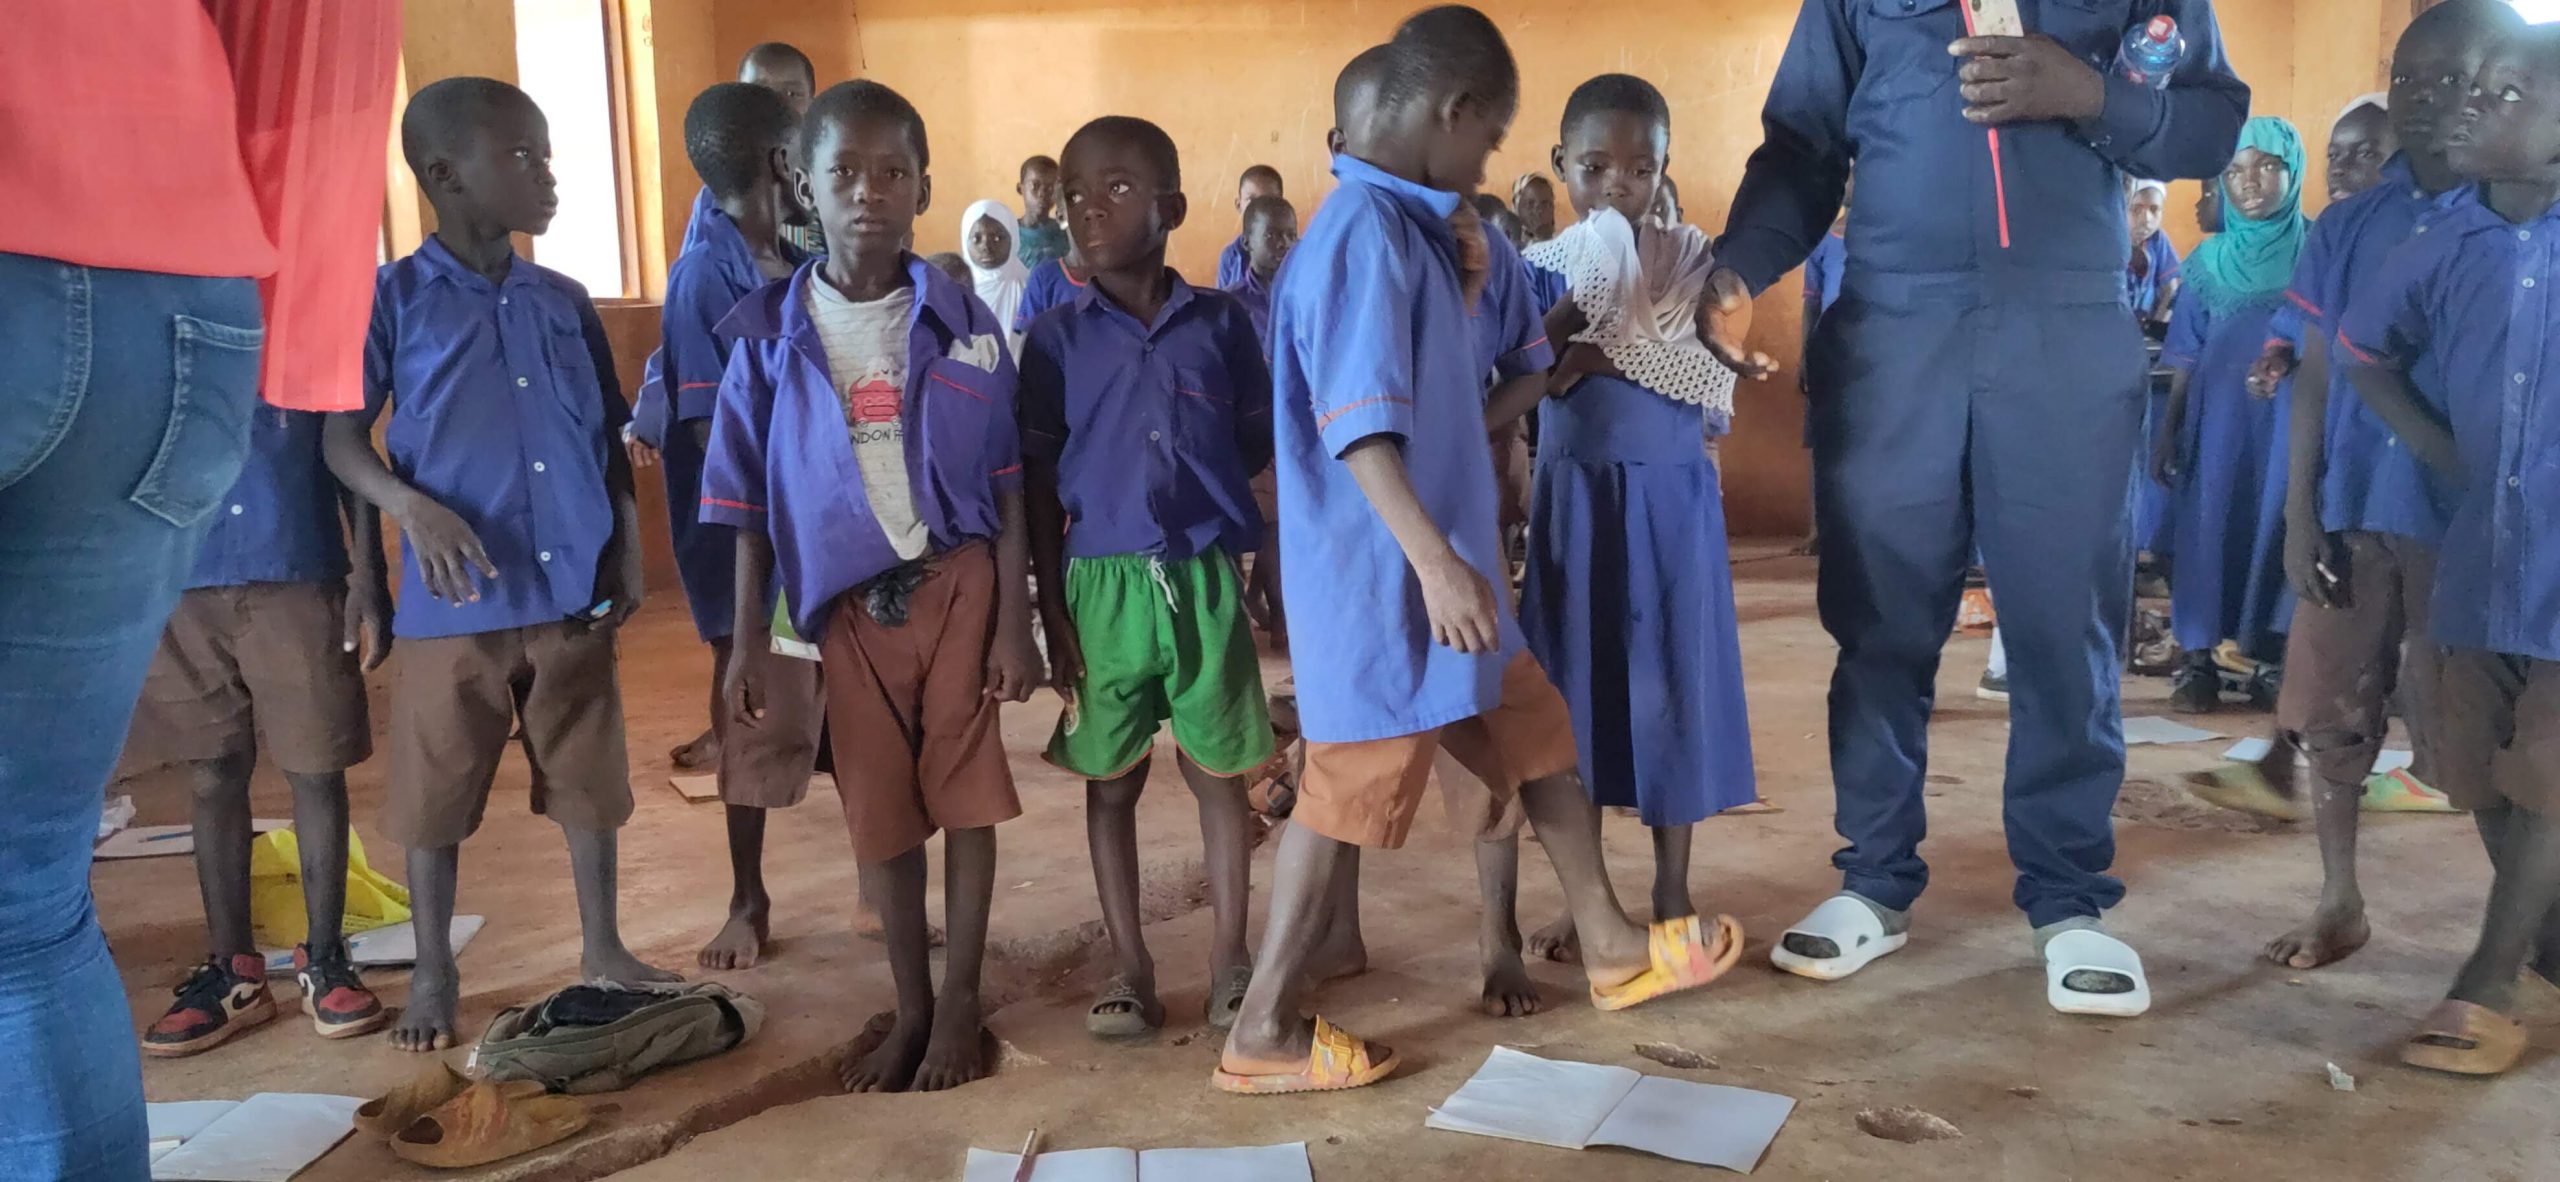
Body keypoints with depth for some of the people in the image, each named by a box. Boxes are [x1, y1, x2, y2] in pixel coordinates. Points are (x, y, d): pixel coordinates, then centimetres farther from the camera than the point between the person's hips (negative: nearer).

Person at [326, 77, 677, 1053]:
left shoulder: (565, 302, 7)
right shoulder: (393, 298, -4)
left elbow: (610, 442, 11)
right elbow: (342, 435, -4)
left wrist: (627, 555, 5)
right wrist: (412, 506, -21)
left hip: (573, 593, 3)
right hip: (453, 599, -3)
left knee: (590, 781, 11)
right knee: (436, 795, 9)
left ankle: (603, 947, 27)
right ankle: (434, 974, 25)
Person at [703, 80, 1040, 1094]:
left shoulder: (961, 323, -3)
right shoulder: (771, 335, -2)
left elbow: (1005, 486, -1)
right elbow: (749, 501, 1)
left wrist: (1016, 622, -5)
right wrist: (750, 639, -1)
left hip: (958, 580, -1)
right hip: (848, 599, 1)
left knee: (965, 791, 5)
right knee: (878, 807, 10)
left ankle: (960, 1004, 21)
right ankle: (910, 1006, 27)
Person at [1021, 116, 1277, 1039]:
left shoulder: (1222, 324, 2)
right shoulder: (1057, 335, 2)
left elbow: (1261, 453, 7)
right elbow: (1041, 482, 2)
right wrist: (1051, 610, -1)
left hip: (1206, 580, 0)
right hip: (1102, 584, 0)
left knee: (1219, 774, 9)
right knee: (1111, 782, 10)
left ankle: (1230, 961, 23)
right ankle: (1129, 967, 23)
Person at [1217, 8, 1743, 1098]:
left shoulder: (1406, 228, 12)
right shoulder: (1366, 232, -18)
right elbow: (1360, 425, -27)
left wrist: (1462, 292, 10)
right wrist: (1436, 561, -32)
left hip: (1437, 570, 10)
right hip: (1385, 578, -10)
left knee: (1538, 737, 18)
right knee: (1350, 788, -1)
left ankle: (1609, 947, 34)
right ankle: (1263, 1031, 12)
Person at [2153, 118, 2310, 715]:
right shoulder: (2209, 259, 8)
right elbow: (2187, 358, 9)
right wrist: (2167, 429, 6)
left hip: (2292, 414, -1)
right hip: (2217, 413, 2)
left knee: (2277, 521, -1)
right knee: (2208, 521, -1)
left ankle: (2270, 658, 6)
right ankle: (2197, 658, 4)